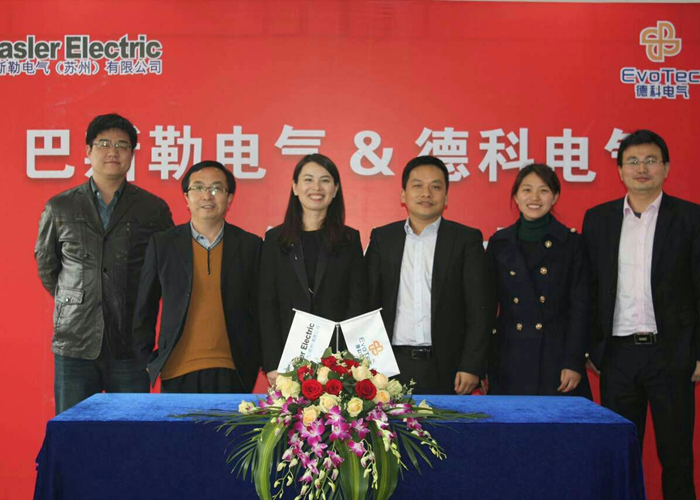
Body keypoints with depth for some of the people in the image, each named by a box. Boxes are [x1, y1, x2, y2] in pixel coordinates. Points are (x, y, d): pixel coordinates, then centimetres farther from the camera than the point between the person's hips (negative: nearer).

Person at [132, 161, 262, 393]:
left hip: (231, 374, 0)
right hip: (177, 373, 0)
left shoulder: (250, 245, 5)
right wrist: (147, 362, 6)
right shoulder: (162, 243, 5)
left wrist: (253, 365, 4)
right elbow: (144, 310, 9)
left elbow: (259, 310, 8)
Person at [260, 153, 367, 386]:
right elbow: (267, 305, 3)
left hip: (338, 356, 0)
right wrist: (272, 364, -7)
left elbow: (357, 303, 3)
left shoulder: (350, 239, 6)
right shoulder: (275, 239, 6)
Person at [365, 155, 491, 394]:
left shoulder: (467, 239, 3)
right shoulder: (382, 238, 10)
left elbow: (478, 310, 0)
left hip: (445, 369, -1)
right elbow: (369, 303, 8)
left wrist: (472, 367, -7)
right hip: (392, 365, 2)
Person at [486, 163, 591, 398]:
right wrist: (482, 364, 5)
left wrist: (574, 362, -7)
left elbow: (579, 308, 0)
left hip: (555, 357, -1)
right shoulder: (499, 243, 7)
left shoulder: (571, 242, 2)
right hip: (509, 360, 2)